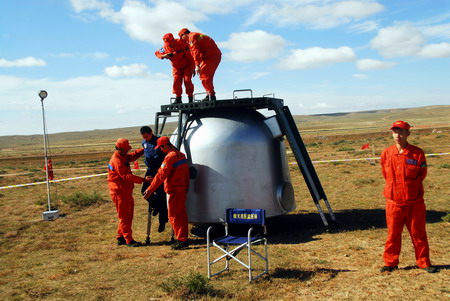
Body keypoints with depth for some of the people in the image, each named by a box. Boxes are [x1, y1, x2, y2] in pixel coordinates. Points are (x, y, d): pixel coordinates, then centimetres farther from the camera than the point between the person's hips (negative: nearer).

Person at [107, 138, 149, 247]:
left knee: (128, 215, 15)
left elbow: (133, 156, 27)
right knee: (125, 216, -5)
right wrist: (143, 180, -31)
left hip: (126, 191, 10)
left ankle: (121, 238, 24)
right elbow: (126, 176, -27)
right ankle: (129, 240, 1)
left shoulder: (123, 157, 11)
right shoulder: (117, 160, -20)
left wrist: (144, 149, 12)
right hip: (119, 192, -10)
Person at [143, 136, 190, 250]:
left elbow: (160, 175, -20)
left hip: (174, 190, -9)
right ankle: (183, 238, 23)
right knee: (181, 214, 15)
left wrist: (150, 190, -18)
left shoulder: (170, 156, -17)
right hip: (182, 189, 9)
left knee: (174, 215, -2)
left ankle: (181, 240, 0)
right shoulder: (181, 155, 12)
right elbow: (186, 173, 18)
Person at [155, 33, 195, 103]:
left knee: (187, 80, -14)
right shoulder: (165, 48, -14)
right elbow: (157, 53, 0)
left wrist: (193, 68, -19)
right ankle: (178, 98, -1)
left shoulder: (182, 43, -26)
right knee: (177, 81, -10)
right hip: (176, 67, 3)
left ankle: (190, 98, -4)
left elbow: (190, 56, -21)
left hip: (186, 65, -3)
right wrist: (163, 56, -23)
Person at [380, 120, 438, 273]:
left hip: (415, 202, -1)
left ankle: (424, 263, 25)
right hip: (394, 201, 1)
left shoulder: (417, 153, -7)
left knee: (418, 233, 9)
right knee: (393, 234, 9)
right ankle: (390, 263, 22)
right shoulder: (386, 154, -2)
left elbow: (422, 174, 4)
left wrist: (409, 187, 5)